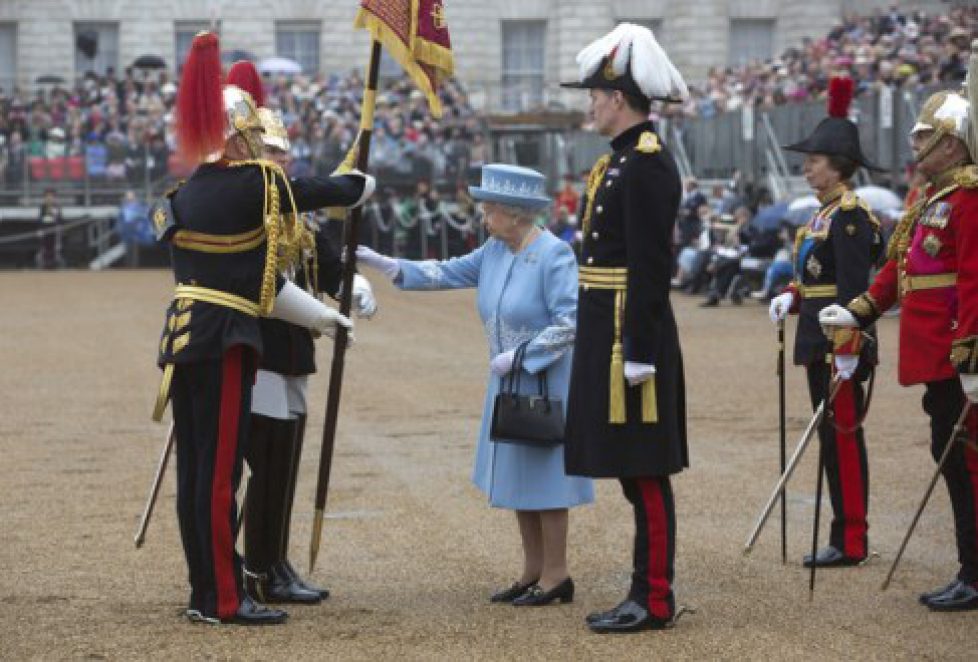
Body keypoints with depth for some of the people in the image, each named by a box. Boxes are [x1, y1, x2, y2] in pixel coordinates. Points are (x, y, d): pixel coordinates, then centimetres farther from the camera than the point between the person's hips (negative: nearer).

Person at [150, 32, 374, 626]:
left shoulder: (184, 198, 14)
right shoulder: (256, 184, -10)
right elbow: (329, 191, 6)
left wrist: (319, 316, 22)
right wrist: (364, 183, 29)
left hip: (183, 336, 8)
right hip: (225, 341, -8)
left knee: (196, 469, 11)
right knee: (220, 471, -5)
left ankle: (205, 593, 18)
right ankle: (225, 600, -3)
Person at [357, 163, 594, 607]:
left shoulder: (554, 255, -18)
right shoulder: (495, 252, 6)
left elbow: (570, 323, -22)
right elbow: (448, 273, 10)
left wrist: (519, 355, -21)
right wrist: (384, 264, 4)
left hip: (545, 383, -8)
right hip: (509, 382, 8)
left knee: (543, 474, -2)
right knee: (516, 476, 12)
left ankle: (556, 575, 6)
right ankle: (533, 571, 21)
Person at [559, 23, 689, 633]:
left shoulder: (645, 164, -15)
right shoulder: (623, 160, 16)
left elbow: (652, 266, -20)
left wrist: (638, 352, -21)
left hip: (629, 334, -10)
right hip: (611, 333, 10)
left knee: (644, 471, -5)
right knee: (634, 471, 12)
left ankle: (656, 600, -1)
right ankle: (645, 593, 17)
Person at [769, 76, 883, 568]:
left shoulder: (850, 215, -14)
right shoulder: (825, 214, 15)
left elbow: (852, 288, -19)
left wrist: (847, 349, -23)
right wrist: (792, 297, 5)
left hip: (840, 343, -10)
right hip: (819, 342, 10)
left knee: (843, 435, -6)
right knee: (833, 437, 12)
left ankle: (852, 542, -2)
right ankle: (844, 537, 17)